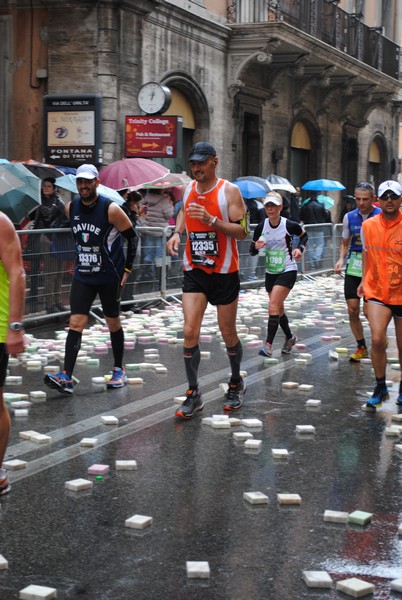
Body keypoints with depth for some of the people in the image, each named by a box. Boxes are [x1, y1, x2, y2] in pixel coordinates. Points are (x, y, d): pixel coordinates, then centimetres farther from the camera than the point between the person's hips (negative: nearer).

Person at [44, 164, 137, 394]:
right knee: (76, 322, -7)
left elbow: (132, 237, -6)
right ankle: (67, 377, -13)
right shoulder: (71, 208, 2)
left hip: (109, 277, -4)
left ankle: (119, 370, 26)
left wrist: (127, 269, -7)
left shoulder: (111, 209, -14)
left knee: (113, 321, 9)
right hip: (83, 276, 4)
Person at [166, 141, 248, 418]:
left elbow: (242, 231, -15)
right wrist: (177, 233, 6)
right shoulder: (188, 190, 5)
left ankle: (236, 383, 33)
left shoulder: (229, 191, -11)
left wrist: (211, 220, -28)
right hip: (194, 271, 3)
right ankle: (193, 394, 1)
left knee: (228, 333, 9)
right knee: (190, 331, -8)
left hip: (224, 273, -3)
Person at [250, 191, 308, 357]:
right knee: (278, 308, 15)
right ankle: (290, 338, 38)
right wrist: (256, 247, -19)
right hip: (270, 272, 5)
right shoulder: (261, 227, -3)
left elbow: (304, 235, 9)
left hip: (288, 271, -5)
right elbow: (252, 251, 4)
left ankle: (268, 345, -19)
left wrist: (300, 248, -9)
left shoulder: (289, 225, -12)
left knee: (273, 305, -18)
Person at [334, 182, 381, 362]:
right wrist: (341, 259, -2)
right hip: (353, 266, 4)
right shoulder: (350, 217, 5)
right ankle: (361, 348, 19)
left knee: (369, 311, -8)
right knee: (352, 310, 3)